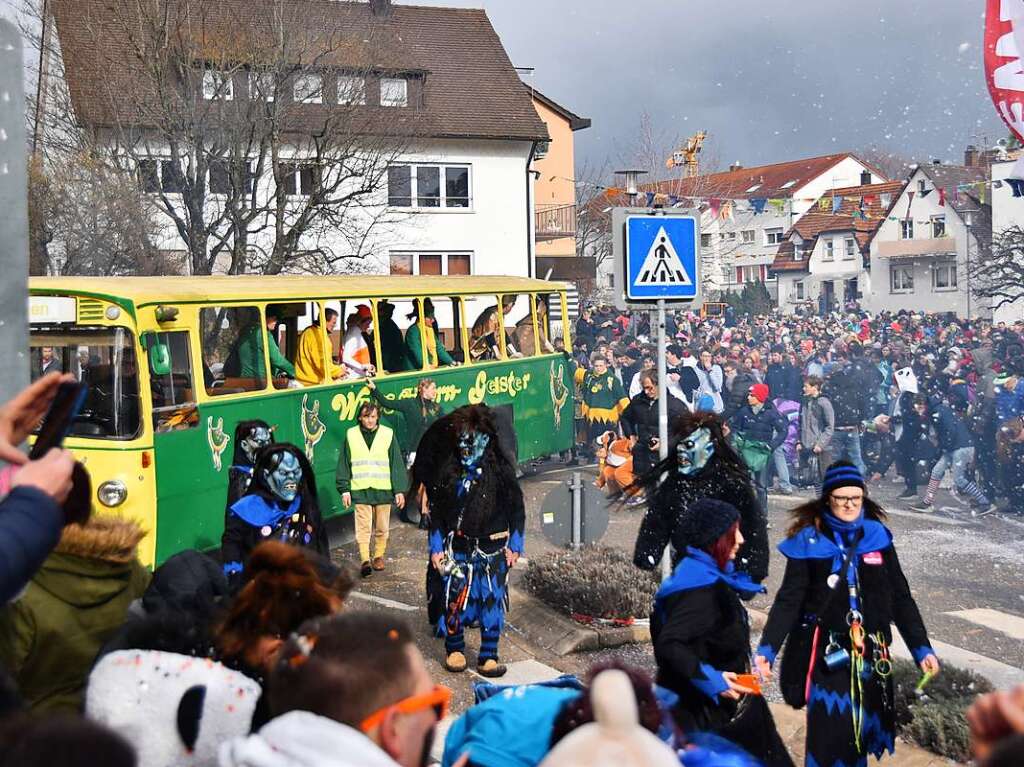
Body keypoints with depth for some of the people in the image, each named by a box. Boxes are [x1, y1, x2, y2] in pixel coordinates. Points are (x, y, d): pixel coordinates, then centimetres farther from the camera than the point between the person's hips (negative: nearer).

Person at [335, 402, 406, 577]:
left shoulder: (388, 434, 0)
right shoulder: (351, 435, 2)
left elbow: (397, 464, 3)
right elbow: (344, 464, 6)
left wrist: (399, 490, 1)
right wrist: (344, 490, 2)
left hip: (383, 490, 1)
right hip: (360, 490, 0)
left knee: (382, 527, 10)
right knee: (363, 527, -6)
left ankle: (379, 556, 26)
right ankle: (365, 560, -4)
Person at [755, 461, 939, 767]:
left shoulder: (876, 535, 2)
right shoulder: (809, 540, -6)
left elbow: (900, 596, 7)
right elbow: (789, 600, -8)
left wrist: (921, 647, 3)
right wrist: (767, 648, -18)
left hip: (870, 651, 3)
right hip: (826, 651, -3)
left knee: (863, 725, 9)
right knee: (830, 730, -9)